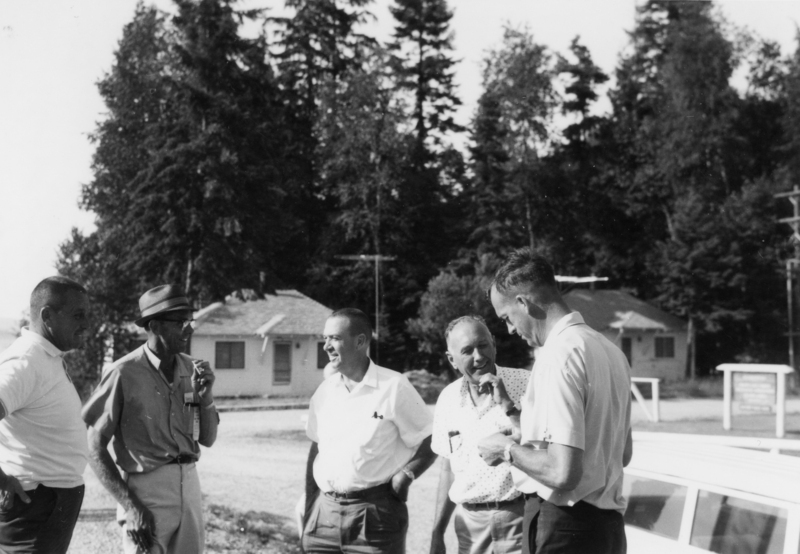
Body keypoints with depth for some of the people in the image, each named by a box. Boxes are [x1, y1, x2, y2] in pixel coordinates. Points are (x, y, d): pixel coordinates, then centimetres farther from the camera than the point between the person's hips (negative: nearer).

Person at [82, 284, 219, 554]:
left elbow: (208, 439, 10)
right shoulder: (125, 374, -13)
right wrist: (130, 506, -15)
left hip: (189, 485, 6)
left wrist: (206, 396, -8)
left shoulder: (191, 369, 4)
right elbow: (95, 448, -10)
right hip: (146, 491, -6)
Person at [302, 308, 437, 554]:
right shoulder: (325, 391, 8)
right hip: (325, 511, 5)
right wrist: (309, 507, 9)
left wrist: (403, 476, -15)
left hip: (375, 513, -5)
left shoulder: (393, 387, -7)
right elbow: (315, 450, 14)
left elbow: (429, 443, -3)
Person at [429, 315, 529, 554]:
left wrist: (507, 405, -19)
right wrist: (437, 533, 14)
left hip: (519, 517, -4)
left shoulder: (526, 384, -7)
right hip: (470, 523, 4)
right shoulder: (448, 398, 6)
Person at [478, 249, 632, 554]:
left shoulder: (560, 354, -19)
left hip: (565, 528, -9)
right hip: (608, 522, 9)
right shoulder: (608, 349, 8)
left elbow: (563, 472, -25)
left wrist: (508, 449, -8)